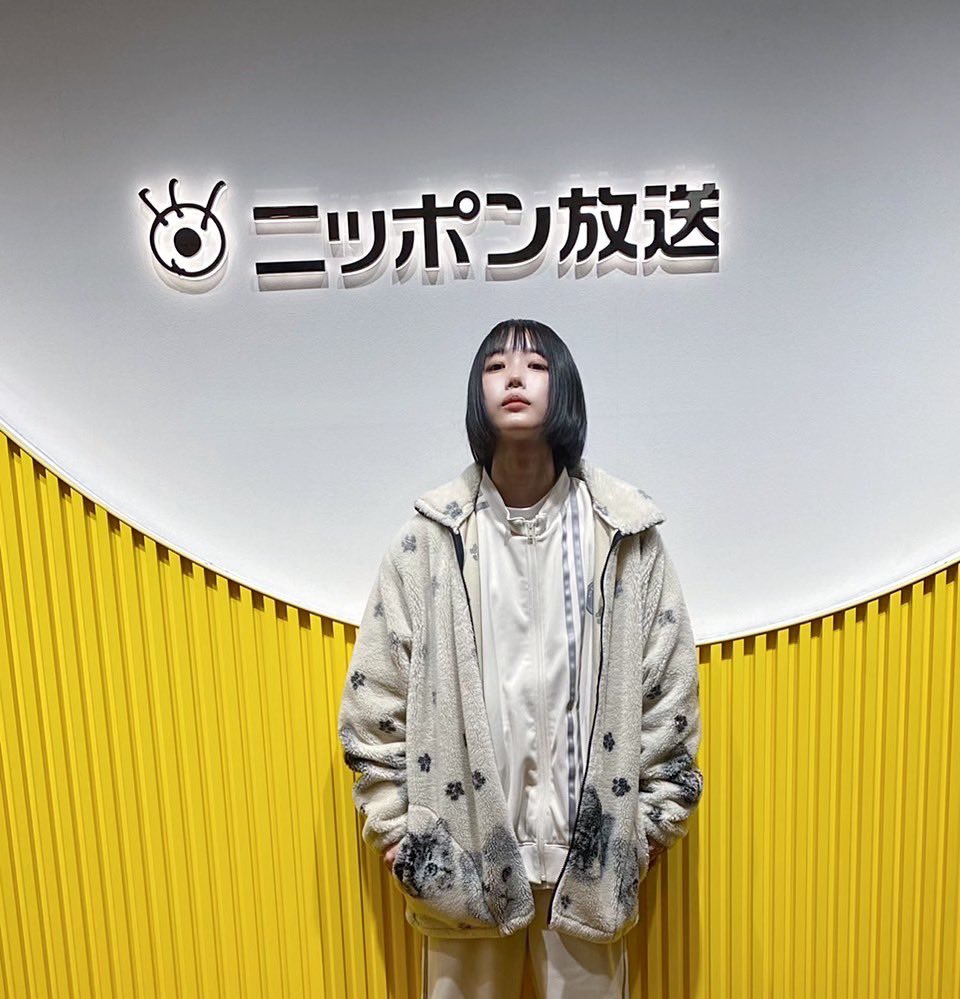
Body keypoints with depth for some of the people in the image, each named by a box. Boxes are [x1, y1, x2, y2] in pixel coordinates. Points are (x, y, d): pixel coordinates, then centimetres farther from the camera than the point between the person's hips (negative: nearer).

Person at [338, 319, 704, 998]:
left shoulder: (625, 534, -5)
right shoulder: (431, 538, -6)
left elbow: (669, 691, 1)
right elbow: (375, 696, -1)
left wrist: (654, 819, 3)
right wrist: (393, 825, 0)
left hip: (587, 844, 0)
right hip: (461, 842, 0)